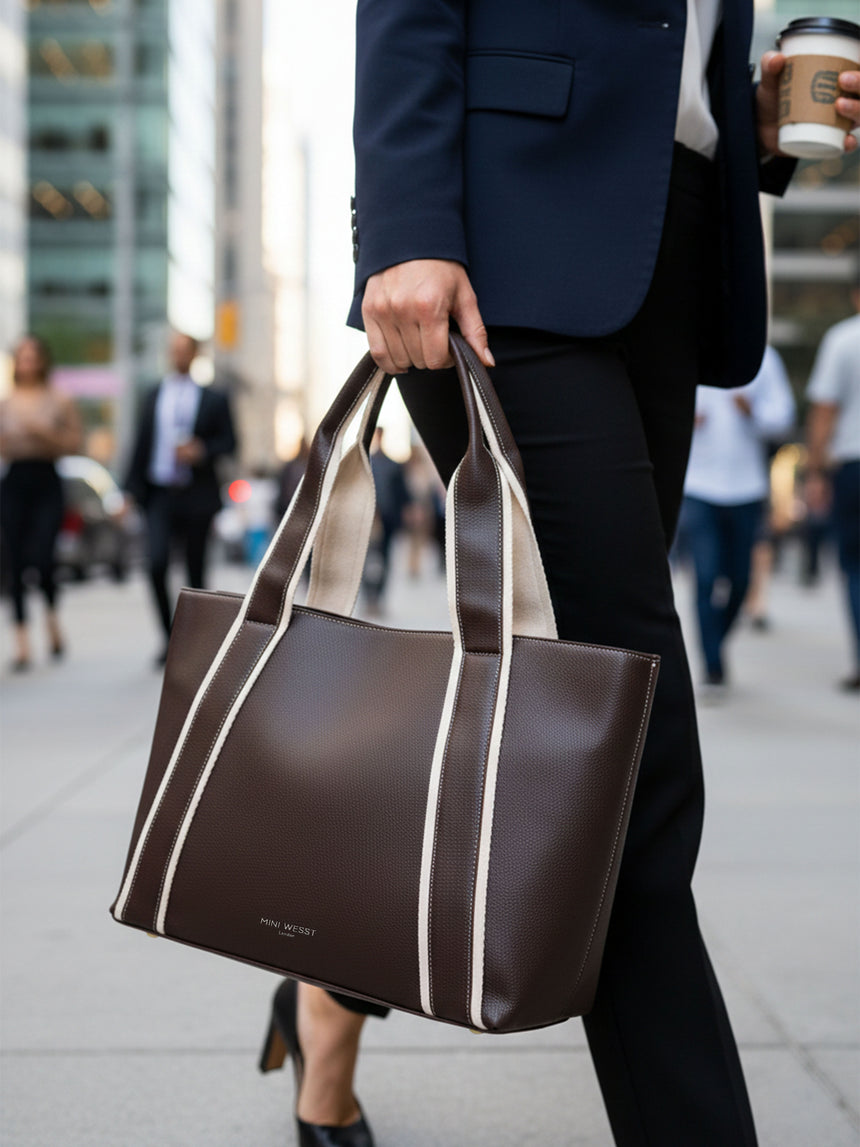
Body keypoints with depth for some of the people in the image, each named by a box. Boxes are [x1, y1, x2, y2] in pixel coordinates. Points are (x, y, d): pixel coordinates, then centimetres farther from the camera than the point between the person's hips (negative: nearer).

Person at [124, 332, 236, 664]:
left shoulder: (213, 400, 4)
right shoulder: (154, 397, 11)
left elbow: (229, 441, 6)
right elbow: (141, 445, 10)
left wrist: (202, 451, -14)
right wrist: (131, 491, 5)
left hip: (196, 496, -1)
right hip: (160, 493, 1)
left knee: (196, 571, 5)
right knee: (157, 564, -15)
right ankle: (168, 637, -2)